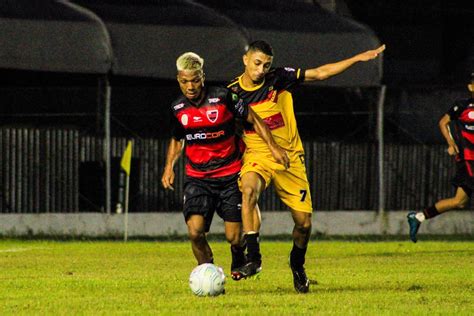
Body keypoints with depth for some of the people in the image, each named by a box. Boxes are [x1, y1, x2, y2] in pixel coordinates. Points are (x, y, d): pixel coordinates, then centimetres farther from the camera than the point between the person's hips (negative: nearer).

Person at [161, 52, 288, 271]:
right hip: (197, 177, 2)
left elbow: (254, 120, 0)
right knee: (195, 231, -18)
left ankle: (238, 253, 33)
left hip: (230, 176, -2)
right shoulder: (177, 109, 1)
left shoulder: (223, 97, -11)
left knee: (233, 237, -4)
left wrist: (273, 146, -8)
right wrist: (169, 167, 6)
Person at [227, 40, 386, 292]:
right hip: (257, 156, -1)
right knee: (249, 189, -35)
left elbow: (320, 73, -2)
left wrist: (359, 58, -5)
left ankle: (297, 265, 30)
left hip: (289, 157, 1)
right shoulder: (232, 92, -4)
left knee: (304, 221, -1)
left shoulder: (279, 79, -5)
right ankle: (253, 258, -34)